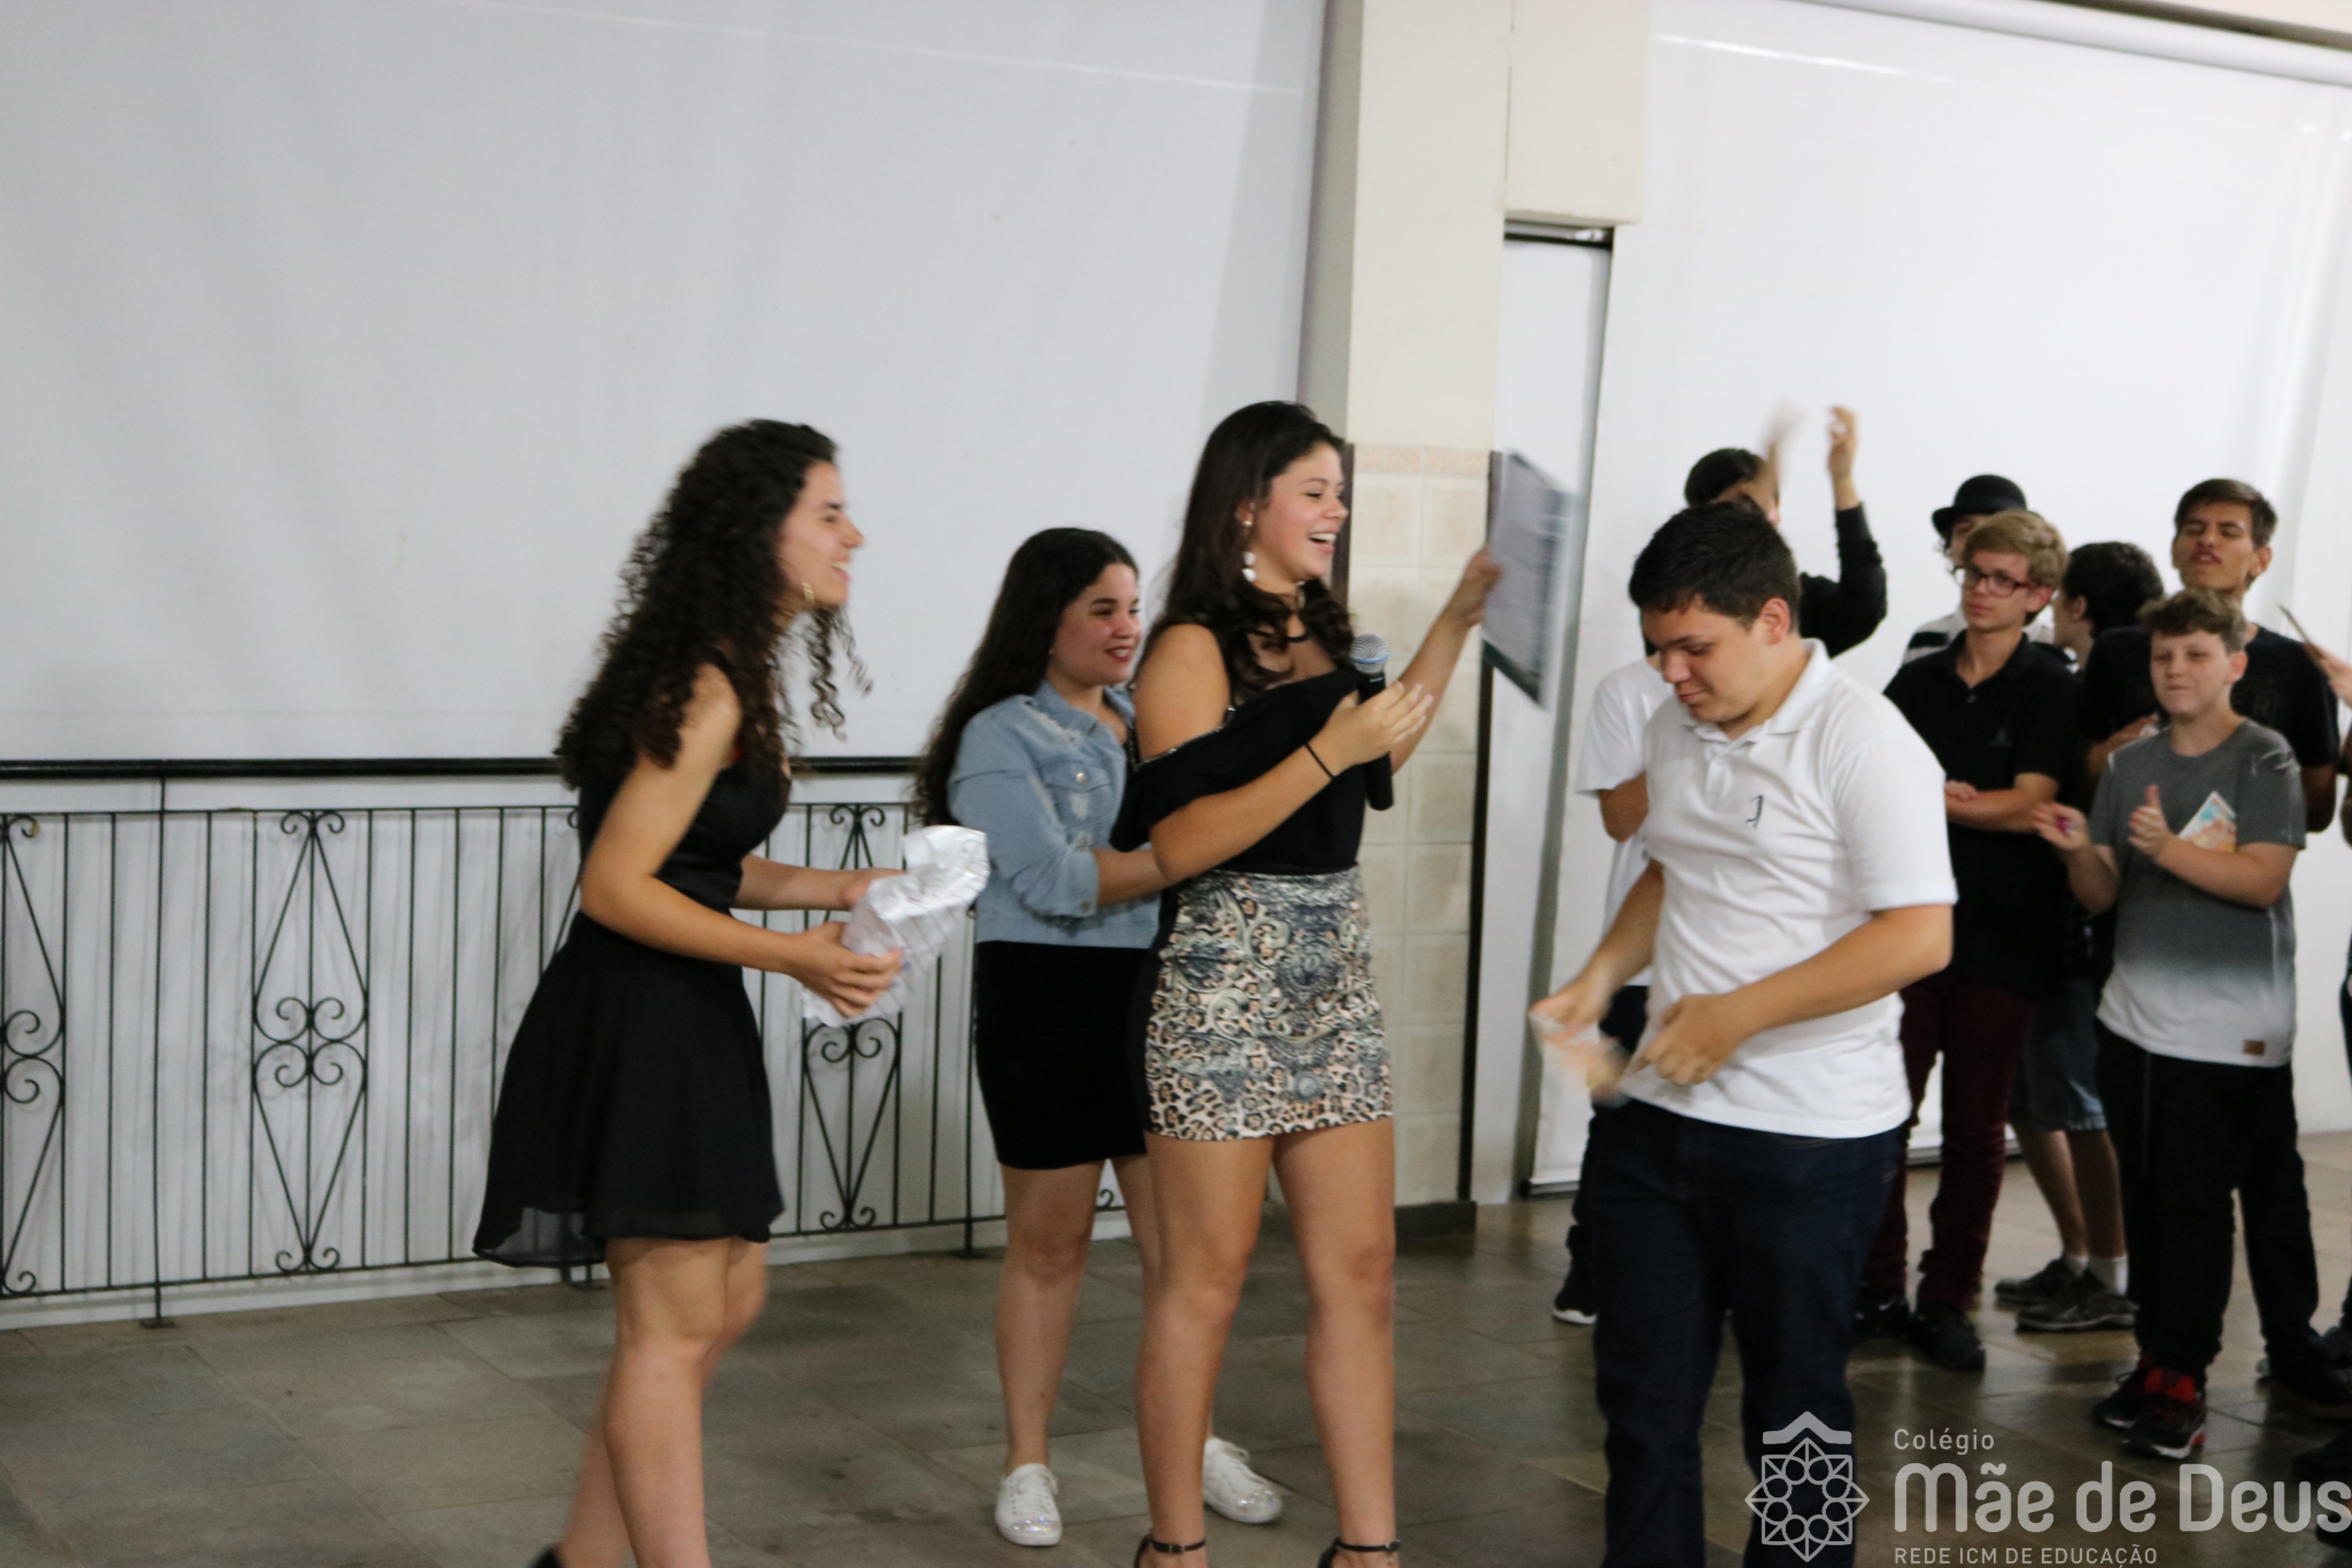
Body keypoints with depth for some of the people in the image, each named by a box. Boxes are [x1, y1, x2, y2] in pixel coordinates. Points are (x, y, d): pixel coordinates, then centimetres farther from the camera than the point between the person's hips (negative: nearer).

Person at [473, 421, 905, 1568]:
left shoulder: (732, 679, 12)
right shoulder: (709, 693, -19)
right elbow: (619, 886, -21)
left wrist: (827, 890, 8)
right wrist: (792, 955, -24)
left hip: (684, 1025, 11)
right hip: (638, 1028, -11)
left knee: (727, 1298, 17)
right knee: (678, 1325, -3)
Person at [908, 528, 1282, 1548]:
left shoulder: (1148, 725, 11)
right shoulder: (1001, 738, -6)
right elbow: (1053, 882, -17)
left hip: (1158, 997, 5)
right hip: (1049, 1002, -5)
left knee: (1178, 1235, 7)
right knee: (1049, 1242, 5)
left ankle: (1194, 1442, 22)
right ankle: (1028, 1465, 17)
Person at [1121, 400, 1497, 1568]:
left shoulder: (1316, 633, 12)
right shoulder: (1195, 650, -11)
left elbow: (1376, 758, 30)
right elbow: (1177, 846, -18)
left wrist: (1457, 621, 25)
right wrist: (1329, 751, -22)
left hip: (1334, 969, 8)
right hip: (1223, 979, -7)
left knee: (1360, 1271, 6)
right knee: (1208, 1280, 1)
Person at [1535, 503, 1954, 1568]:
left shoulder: (1861, 742, -15)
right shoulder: (1675, 732, 8)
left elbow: (1920, 936, -21)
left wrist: (1739, 1013, -19)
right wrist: (1602, 978, 6)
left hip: (1809, 1136, -7)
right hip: (1659, 1114, 7)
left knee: (1793, 1410, 8)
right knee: (1643, 1394, 12)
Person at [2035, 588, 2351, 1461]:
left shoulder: (2263, 759, -5)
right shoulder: (2131, 765, 10)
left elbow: (2264, 880, -15)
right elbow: (2101, 896, 10)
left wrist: (2169, 849, -27)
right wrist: (2082, 850, -11)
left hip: (2231, 1031, -5)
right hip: (2134, 1019, 5)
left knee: (2195, 1206, -5)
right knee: (2148, 1200, 9)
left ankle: (2180, 1380, 2)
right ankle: (2160, 1363, 18)